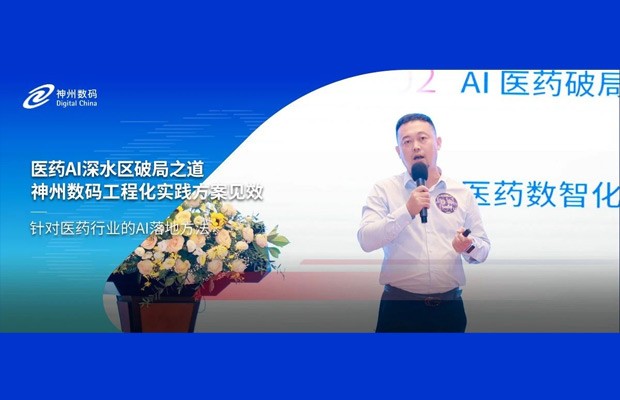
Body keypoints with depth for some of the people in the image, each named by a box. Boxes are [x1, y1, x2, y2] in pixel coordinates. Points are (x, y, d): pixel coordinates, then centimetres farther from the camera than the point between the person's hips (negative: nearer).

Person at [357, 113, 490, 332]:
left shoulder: (462, 193, 6)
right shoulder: (384, 190, 0)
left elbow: (483, 249, 9)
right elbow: (366, 240, -12)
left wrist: (469, 247, -14)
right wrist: (407, 211, -23)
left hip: (449, 306, 2)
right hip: (400, 306, -2)